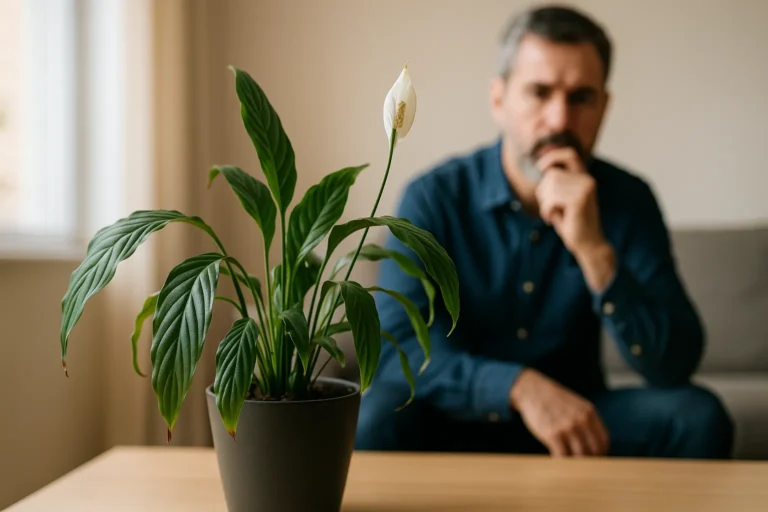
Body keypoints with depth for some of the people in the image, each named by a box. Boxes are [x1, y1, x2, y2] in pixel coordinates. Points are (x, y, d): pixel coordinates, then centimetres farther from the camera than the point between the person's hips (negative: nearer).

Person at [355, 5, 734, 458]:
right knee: (379, 415, -31)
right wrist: (521, 386, -36)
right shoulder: (434, 198, -13)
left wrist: (594, 250, -31)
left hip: (576, 422, 2)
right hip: (458, 424, -1)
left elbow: (674, 366, -17)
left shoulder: (628, 200, -9)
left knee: (697, 416, -23)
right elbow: (396, 346, -21)